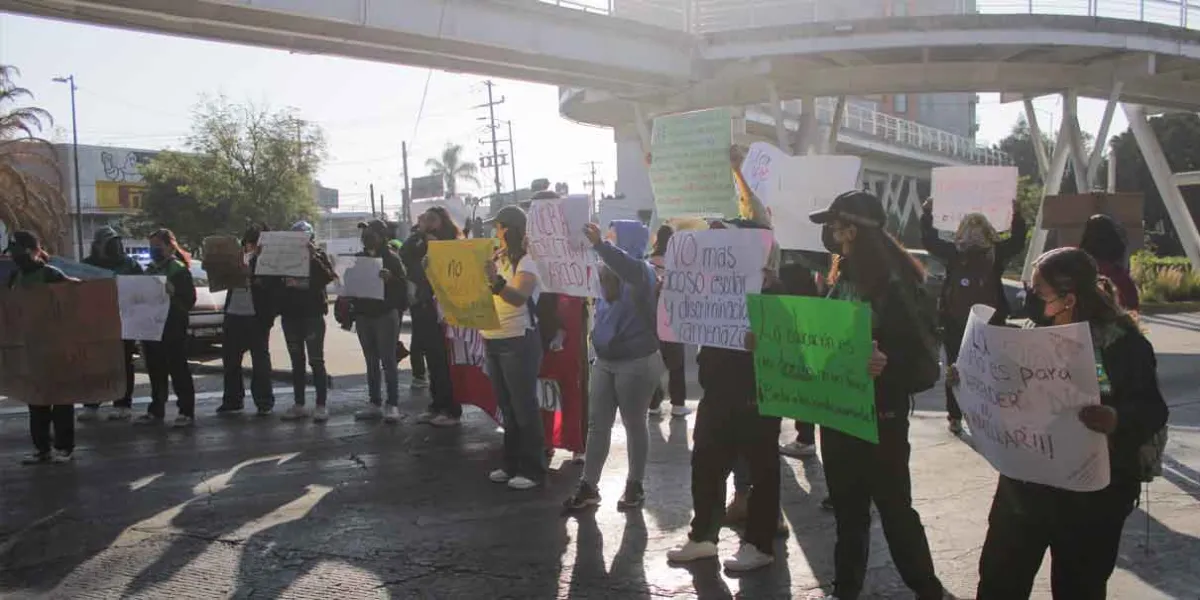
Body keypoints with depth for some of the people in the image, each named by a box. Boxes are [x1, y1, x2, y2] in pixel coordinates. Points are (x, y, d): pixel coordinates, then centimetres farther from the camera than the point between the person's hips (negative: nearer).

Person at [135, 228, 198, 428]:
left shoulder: (179, 269, -7)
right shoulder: (150, 270, 17)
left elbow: (190, 299, -13)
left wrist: (173, 292, -28)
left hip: (173, 328, -8)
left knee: (178, 370, -4)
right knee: (155, 372, 13)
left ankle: (187, 411, 0)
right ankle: (156, 410, 21)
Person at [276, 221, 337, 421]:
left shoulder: (319, 256, 0)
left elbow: (329, 277, -15)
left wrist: (314, 256, -23)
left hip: (312, 315, -4)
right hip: (290, 315, 5)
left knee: (316, 361, -4)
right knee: (297, 362, 9)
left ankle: (321, 405, -1)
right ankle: (299, 405, 15)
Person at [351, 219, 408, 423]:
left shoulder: (391, 258, -4)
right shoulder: (359, 257, 11)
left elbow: (403, 285, -10)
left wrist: (390, 278, -29)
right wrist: (349, 302, -4)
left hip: (385, 314, -6)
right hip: (363, 314, 6)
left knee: (388, 361, -4)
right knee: (371, 362, 9)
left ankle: (393, 405, 0)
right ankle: (375, 404, 14)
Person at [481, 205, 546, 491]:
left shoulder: (525, 262, -14)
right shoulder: (494, 258, 10)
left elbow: (519, 297, -32)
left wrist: (496, 282, -50)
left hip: (519, 342, -8)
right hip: (493, 341, 8)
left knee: (524, 406, -2)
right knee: (506, 405, 15)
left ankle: (533, 469, 7)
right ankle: (512, 464, 25)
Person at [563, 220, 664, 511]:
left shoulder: (643, 271, -14)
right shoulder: (607, 270, 8)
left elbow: (628, 270, -38)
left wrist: (599, 245, -49)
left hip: (636, 362, -7)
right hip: (604, 360, 7)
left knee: (634, 424, 6)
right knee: (597, 424, 7)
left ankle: (635, 485, 20)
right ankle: (588, 486, 14)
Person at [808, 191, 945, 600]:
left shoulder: (895, 282, -14)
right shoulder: (843, 278, 7)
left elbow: (916, 350, -20)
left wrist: (886, 365, -38)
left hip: (881, 415, -7)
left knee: (894, 507, 5)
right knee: (847, 507, 16)